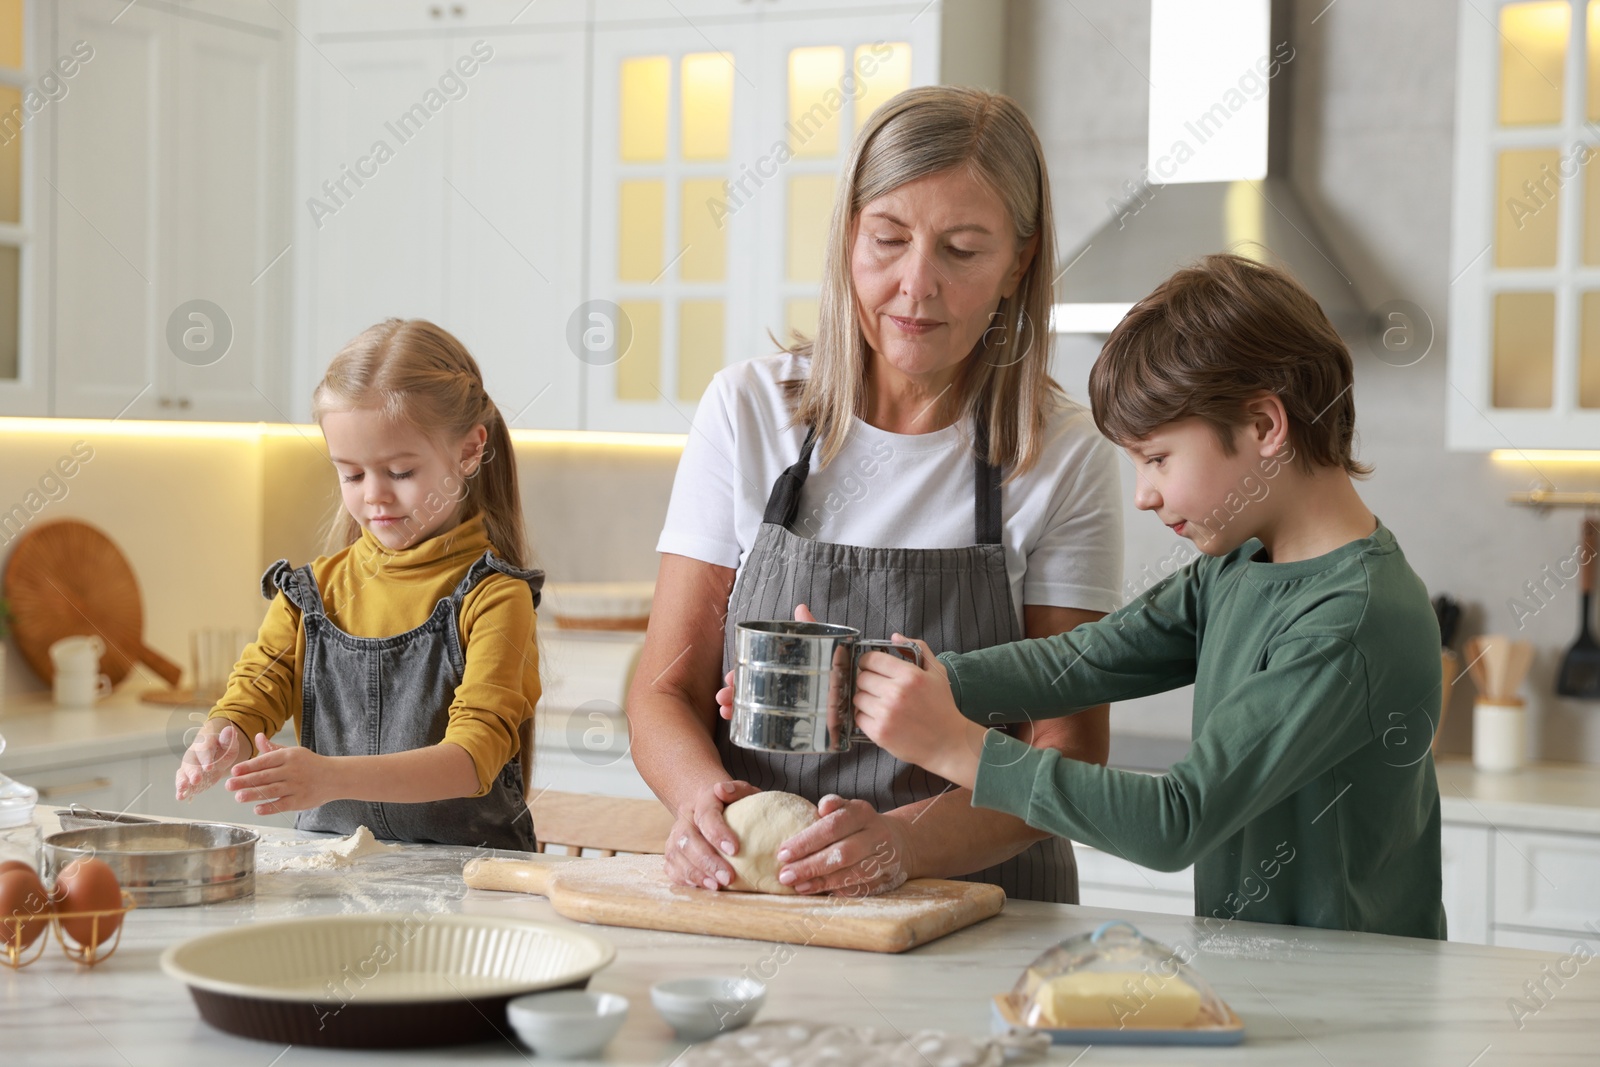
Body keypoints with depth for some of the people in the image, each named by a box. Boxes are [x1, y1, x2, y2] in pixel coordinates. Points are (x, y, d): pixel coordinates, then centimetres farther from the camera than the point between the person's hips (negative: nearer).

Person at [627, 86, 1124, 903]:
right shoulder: (749, 407, 4)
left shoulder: (1065, 458, -1)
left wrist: (903, 841, -23)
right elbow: (665, 689, 3)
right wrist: (703, 798, -19)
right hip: (743, 905, 0)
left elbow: (1065, 753, -4)